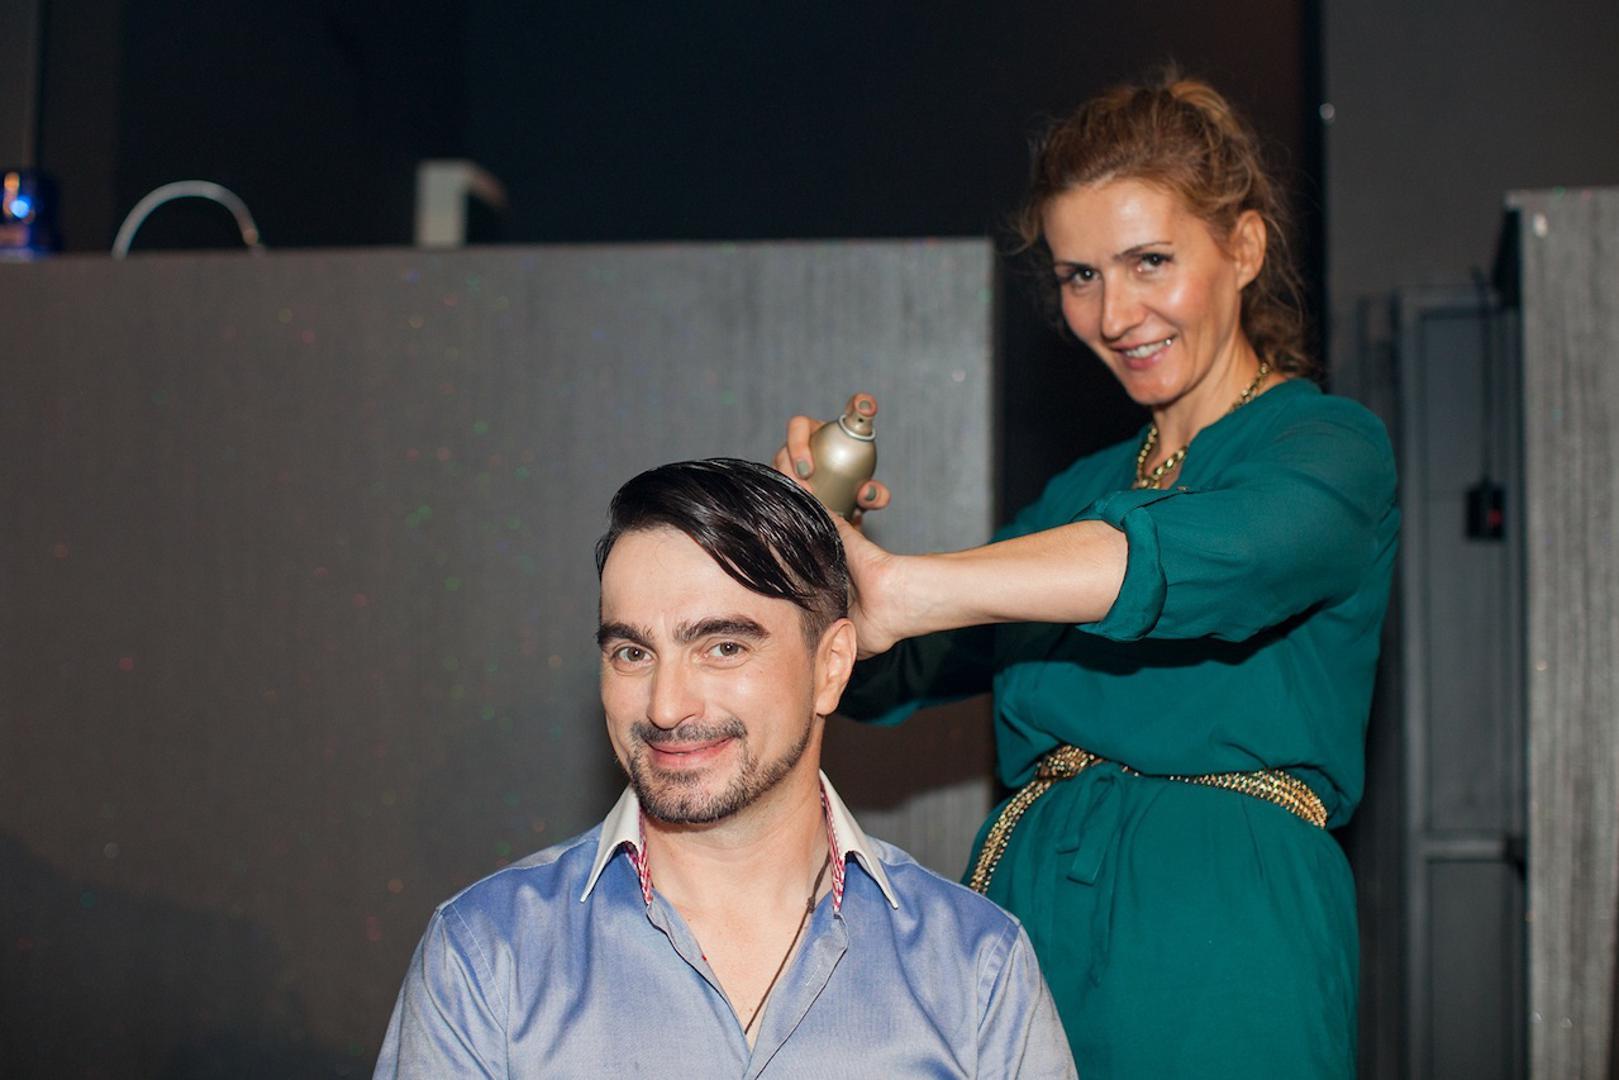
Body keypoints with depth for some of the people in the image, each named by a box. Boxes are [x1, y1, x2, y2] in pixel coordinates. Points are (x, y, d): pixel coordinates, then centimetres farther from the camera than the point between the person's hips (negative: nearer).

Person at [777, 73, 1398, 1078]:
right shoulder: (1083, 490, 18)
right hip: (1027, 915, 6)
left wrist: (899, 591, -37)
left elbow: (1219, 557, -27)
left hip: (1219, 953, -6)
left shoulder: (1330, 446, -3)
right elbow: (884, 678, 20)